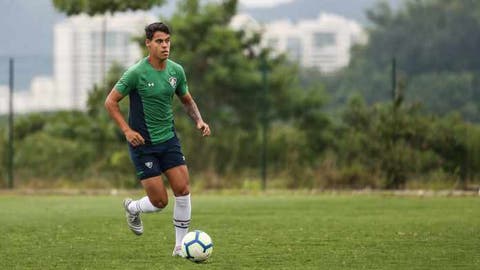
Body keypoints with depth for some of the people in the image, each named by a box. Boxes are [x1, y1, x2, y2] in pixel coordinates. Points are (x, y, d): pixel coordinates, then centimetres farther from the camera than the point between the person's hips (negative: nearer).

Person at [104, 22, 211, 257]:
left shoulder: (176, 71, 2)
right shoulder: (136, 73, -14)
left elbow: (187, 100, 17)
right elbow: (110, 102, -8)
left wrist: (198, 120, -1)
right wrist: (127, 130, -17)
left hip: (168, 139, 5)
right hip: (143, 143, -5)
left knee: (183, 190, -7)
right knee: (159, 201, -6)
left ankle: (180, 246, 6)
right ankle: (132, 208, 30)